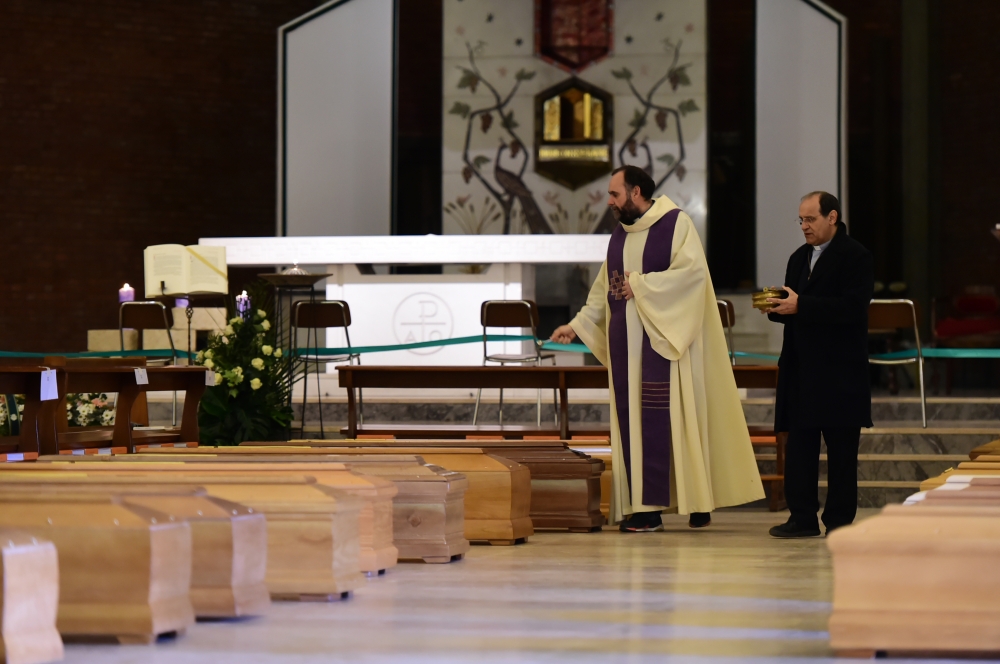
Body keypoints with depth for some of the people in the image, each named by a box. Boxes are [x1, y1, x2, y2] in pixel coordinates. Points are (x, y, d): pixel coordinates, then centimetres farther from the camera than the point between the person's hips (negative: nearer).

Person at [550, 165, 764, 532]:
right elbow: (603, 290, 19)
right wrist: (576, 325, 11)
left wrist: (641, 285, -13)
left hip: (665, 340, -6)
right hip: (627, 343, 6)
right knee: (632, 421, 1)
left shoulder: (676, 223, -4)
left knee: (674, 418, -10)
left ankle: (697, 502, -5)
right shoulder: (619, 235, 16)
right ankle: (643, 508, 2)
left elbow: (693, 269, -16)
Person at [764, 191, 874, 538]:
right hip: (801, 368, 7)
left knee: (841, 450, 0)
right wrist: (774, 307, -3)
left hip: (840, 371, -7)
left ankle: (839, 520, 4)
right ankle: (802, 517, 5)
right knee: (798, 445, 2)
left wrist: (800, 306, -22)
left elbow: (852, 307, -19)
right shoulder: (799, 258, 18)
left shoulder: (856, 257, -7)